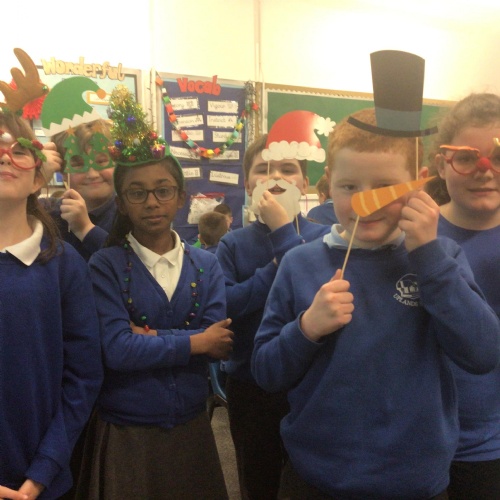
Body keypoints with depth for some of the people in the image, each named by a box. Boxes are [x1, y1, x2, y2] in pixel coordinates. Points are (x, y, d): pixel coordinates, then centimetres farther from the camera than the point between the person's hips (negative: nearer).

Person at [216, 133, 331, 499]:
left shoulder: (324, 239, -6)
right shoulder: (233, 244, -3)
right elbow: (223, 307, -16)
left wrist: (284, 231, -21)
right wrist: (277, 268, -20)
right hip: (251, 386, 1)